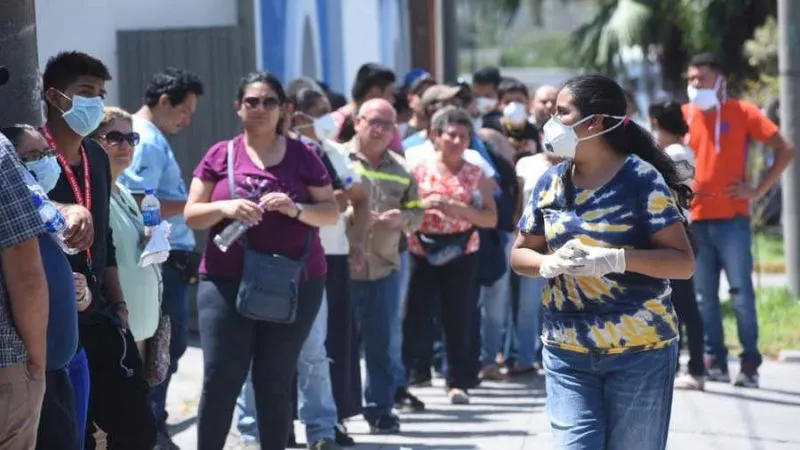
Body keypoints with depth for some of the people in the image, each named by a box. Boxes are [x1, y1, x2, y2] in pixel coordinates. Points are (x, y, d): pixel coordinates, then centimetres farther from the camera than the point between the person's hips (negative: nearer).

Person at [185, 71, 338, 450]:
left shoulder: (302, 156, 5)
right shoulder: (220, 155, 6)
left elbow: (331, 212, 5)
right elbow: (191, 215, 5)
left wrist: (295, 209, -15)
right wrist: (225, 207, -15)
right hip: (227, 282, 0)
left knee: (276, 383, 5)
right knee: (219, 380, -5)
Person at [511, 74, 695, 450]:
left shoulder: (641, 179, -9)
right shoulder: (551, 182, 6)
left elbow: (683, 262, -11)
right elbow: (520, 255, 13)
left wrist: (616, 259, -25)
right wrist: (550, 264, -10)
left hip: (640, 352, -3)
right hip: (567, 352, 4)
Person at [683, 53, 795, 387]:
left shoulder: (742, 112, -1)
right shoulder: (684, 116, 9)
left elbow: (786, 149, -3)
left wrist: (758, 191, -7)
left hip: (732, 217, -4)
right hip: (696, 218, 4)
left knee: (741, 292, -5)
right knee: (703, 295, 4)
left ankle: (750, 364, 0)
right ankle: (714, 361, 10)